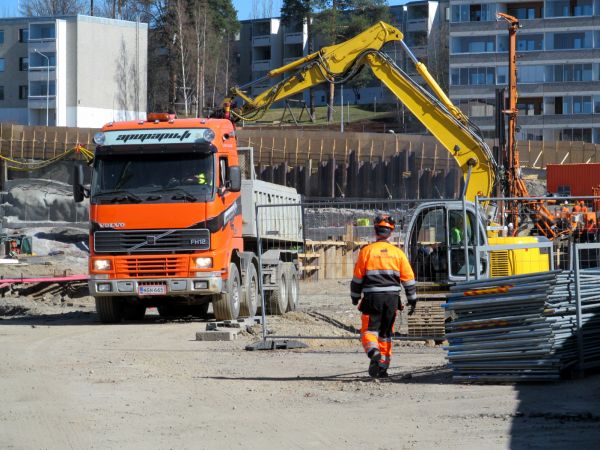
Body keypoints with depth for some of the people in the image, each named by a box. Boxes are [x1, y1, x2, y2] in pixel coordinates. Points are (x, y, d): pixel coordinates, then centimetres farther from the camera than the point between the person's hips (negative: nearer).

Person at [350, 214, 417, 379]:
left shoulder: (366, 251, -3)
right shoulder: (397, 252, 5)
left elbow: (357, 277, 1)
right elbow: (408, 277, 6)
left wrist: (355, 297, 14)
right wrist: (412, 300, 15)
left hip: (372, 297, -3)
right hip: (392, 297, 3)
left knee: (369, 330, 1)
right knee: (386, 332, 14)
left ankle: (374, 352, -29)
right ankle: (383, 365, 16)